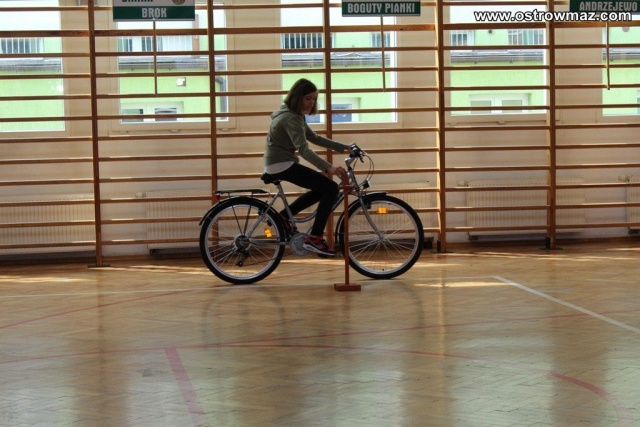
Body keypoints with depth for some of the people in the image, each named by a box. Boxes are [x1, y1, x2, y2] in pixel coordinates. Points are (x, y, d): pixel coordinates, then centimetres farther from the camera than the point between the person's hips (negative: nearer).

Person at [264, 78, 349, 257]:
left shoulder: (296, 115, 13)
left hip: (282, 164, 10)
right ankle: (314, 238, -13)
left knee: (323, 188, 18)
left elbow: (314, 138, 18)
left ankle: (283, 217, 19)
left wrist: (344, 147, 9)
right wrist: (329, 168, -44)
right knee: (331, 188, -14)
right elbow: (303, 149, -32)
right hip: (281, 165, -10)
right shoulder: (290, 118, -19)